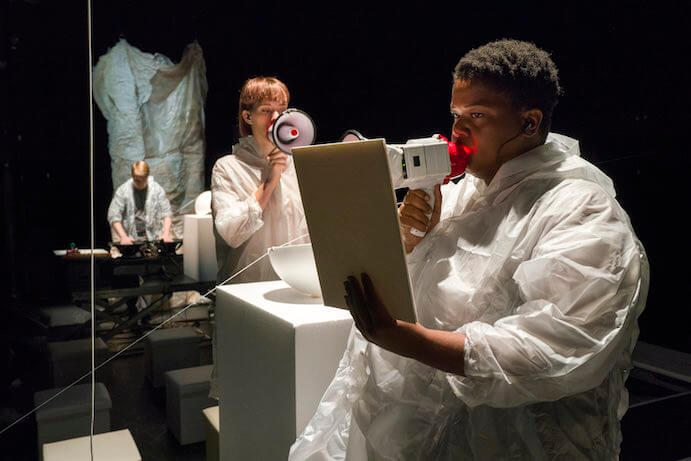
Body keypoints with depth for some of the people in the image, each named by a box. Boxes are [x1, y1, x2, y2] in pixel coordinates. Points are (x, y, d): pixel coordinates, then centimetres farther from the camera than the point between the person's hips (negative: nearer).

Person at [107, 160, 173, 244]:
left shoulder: (157, 189, 2)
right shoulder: (122, 191, -1)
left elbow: (166, 213, 3)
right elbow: (113, 216, -4)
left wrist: (166, 234, -13)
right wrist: (123, 237, -17)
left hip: (154, 237, 1)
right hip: (130, 239, -1)